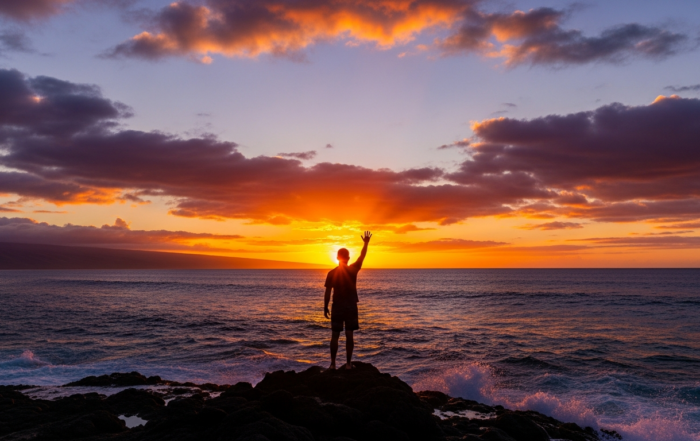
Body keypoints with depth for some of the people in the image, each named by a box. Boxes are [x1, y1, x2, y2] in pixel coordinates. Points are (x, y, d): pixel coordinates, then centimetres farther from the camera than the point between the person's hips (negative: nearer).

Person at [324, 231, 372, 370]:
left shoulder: (331, 273, -7)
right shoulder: (353, 270, -6)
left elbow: (327, 292, -6)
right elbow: (362, 256, 6)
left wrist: (325, 307, 4)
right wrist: (366, 243, 16)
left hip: (337, 308, 0)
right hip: (351, 307, 0)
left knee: (335, 336, 6)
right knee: (349, 335, 5)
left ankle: (333, 363, 8)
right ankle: (348, 363, 8)